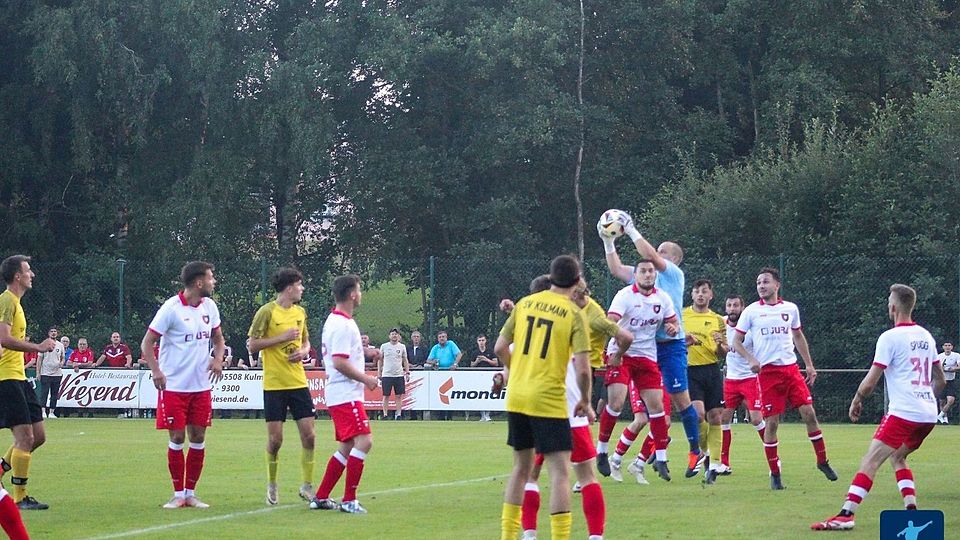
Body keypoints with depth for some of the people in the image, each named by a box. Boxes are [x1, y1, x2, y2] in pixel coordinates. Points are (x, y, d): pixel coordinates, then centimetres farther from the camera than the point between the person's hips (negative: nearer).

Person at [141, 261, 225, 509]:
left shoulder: (209, 306, 5)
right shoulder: (172, 308, -13)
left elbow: (217, 337, 20)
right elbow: (147, 343, -9)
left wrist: (218, 359, 0)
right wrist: (156, 371, -22)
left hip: (201, 385, 5)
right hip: (174, 386, -5)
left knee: (198, 438, 5)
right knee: (177, 438, -2)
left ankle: (191, 493, 15)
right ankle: (178, 494, 9)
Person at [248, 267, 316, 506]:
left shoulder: (300, 312, 10)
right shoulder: (267, 311, -8)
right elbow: (253, 345, -8)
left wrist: (303, 351, 0)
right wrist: (283, 337, -15)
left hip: (299, 382, 5)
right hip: (274, 385, -5)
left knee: (308, 435, -1)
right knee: (275, 439, -2)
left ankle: (306, 486, 10)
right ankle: (272, 486, 16)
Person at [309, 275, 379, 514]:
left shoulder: (333, 321, 16)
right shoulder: (344, 325, -16)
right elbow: (340, 363, -22)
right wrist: (365, 378, -13)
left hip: (339, 394, 11)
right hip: (346, 395, -11)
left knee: (347, 447, 14)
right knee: (363, 441, -15)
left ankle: (321, 497, 16)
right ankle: (349, 501, -15)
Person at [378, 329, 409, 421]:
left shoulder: (402, 347, 7)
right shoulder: (384, 346, 5)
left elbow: (405, 360, 13)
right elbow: (380, 360, 10)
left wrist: (407, 372, 3)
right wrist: (379, 373, 5)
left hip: (399, 375, 1)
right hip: (387, 375, -1)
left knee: (399, 396, -1)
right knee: (386, 396, 0)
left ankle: (398, 415, 2)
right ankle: (385, 415, 4)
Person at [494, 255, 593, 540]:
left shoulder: (524, 304, 6)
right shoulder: (574, 315, -8)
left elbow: (500, 348, 8)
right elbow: (582, 369, -14)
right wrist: (585, 402, 1)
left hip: (516, 397, 6)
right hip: (549, 400, -6)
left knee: (521, 467, 18)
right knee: (559, 471, -2)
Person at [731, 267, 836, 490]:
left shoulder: (790, 309, 9)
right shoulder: (751, 311, 1)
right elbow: (736, 342, 3)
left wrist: (809, 365, 19)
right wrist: (751, 359, -14)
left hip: (791, 369, 3)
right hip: (767, 372, -3)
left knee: (809, 413, -5)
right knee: (771, 423, -5)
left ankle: (822, 461, 11)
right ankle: (774, 473, 6)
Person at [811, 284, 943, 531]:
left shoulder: (890, 337, -6)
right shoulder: (926, 336, 14)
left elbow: (871, 381, -7)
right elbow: (940, 380, 21)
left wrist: (857, 401, 10)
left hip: (903, 412, -8)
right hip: (928, 414, 8)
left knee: (870, 461, -11)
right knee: (897, 457, 24)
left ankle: (846, 514, -21)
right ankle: (911, 510, 11)